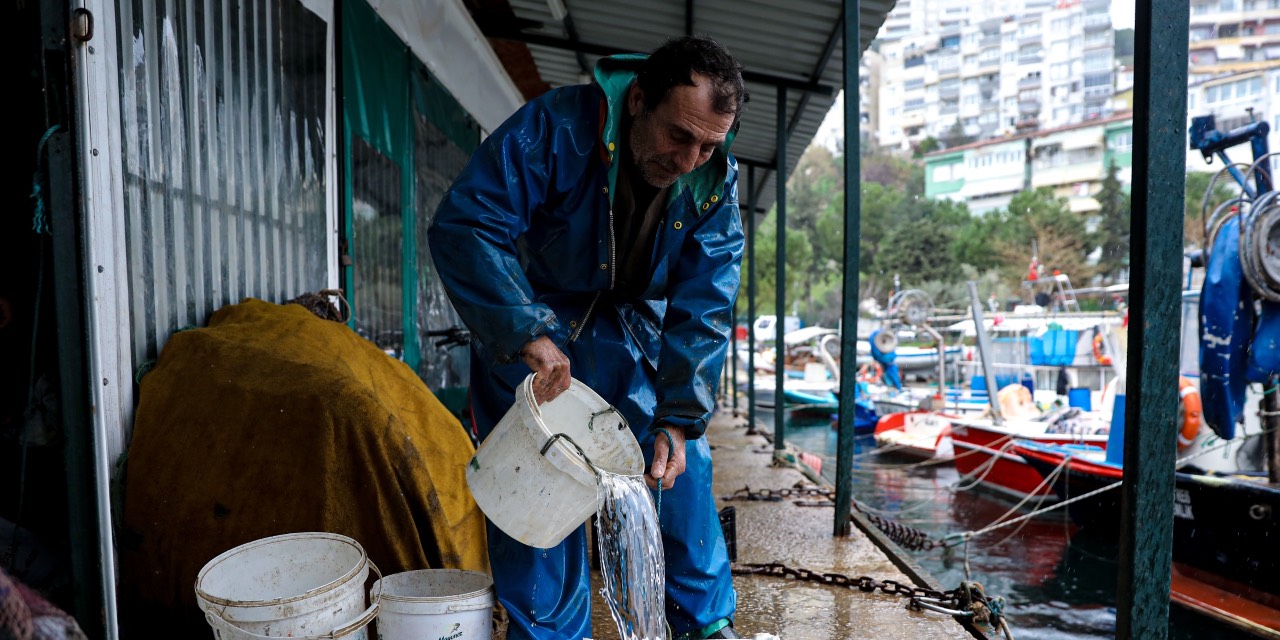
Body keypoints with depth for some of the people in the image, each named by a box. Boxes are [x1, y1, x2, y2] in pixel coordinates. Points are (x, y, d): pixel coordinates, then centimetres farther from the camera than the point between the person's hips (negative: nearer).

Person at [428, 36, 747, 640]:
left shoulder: (715, 183, -14)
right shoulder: (552, 129, -28)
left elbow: (702, 307, -14)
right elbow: (462, 227, -33)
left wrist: (679, 419, -20)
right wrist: (528, 334, -42)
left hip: (635, 330, 4)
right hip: (529, 325, -3)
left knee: (682, 469, 2)